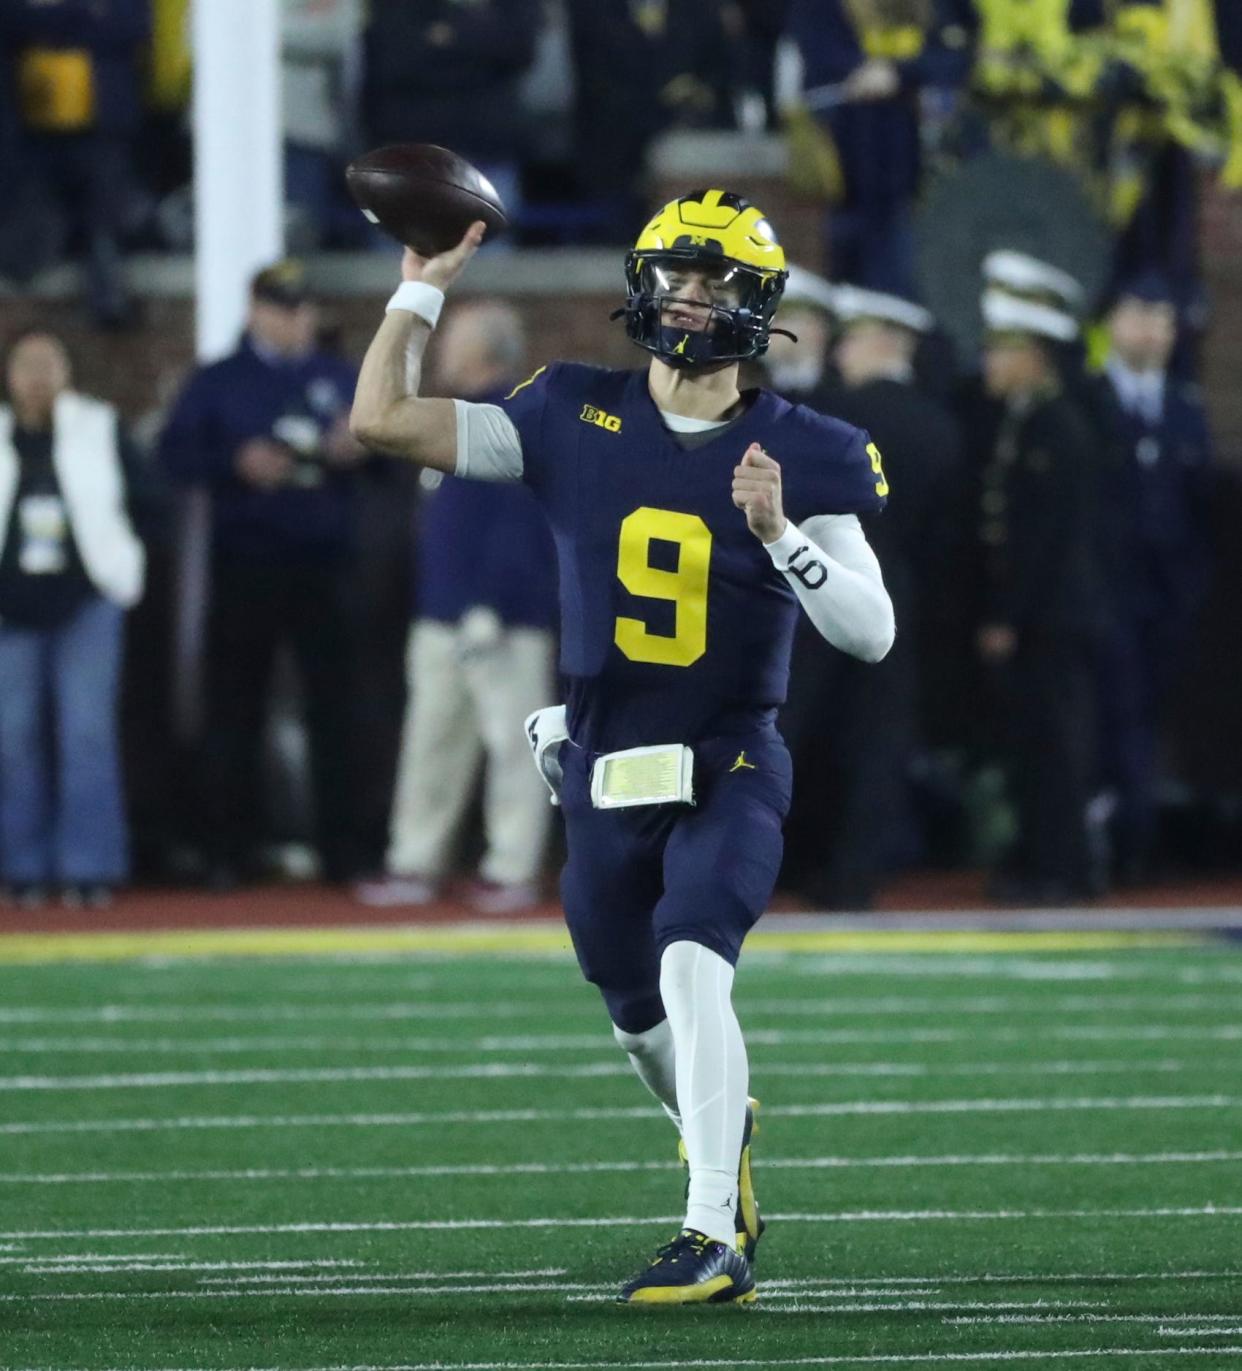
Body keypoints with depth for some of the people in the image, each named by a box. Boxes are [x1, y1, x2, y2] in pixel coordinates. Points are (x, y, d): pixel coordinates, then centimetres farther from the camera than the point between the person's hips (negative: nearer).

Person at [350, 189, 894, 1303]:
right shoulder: (574, 420, 0)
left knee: (691, 970, -26)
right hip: (604, 774, 4)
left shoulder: (804, 456, -6)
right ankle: (724, 1143, 48)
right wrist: (424, 288, -3)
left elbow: (872, 634, -13)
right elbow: (381, 420, -3)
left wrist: (781, 533, -26)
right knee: (642, 1024, 16)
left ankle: (714, 1238, -26)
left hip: (730, 771, -4)